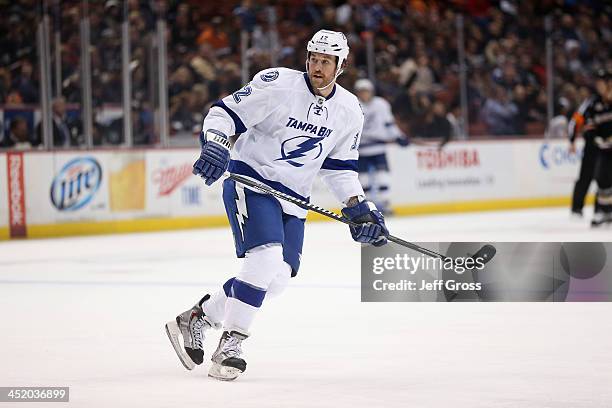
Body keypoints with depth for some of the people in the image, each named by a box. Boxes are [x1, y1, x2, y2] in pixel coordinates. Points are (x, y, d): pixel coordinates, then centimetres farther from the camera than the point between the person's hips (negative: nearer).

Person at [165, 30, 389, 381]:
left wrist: (359, 208, 4)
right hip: (250, 180, -6)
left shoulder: (350, 111, 4)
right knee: (266, 258, -24)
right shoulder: (278, 84, -14)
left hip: (292, 198, 6)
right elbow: (224, 112, -12)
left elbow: (339, 165, 14)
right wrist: (214, 145, -30)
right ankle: (231, 345, -16)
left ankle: (196, 319, 14)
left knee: (278, 278, -1)